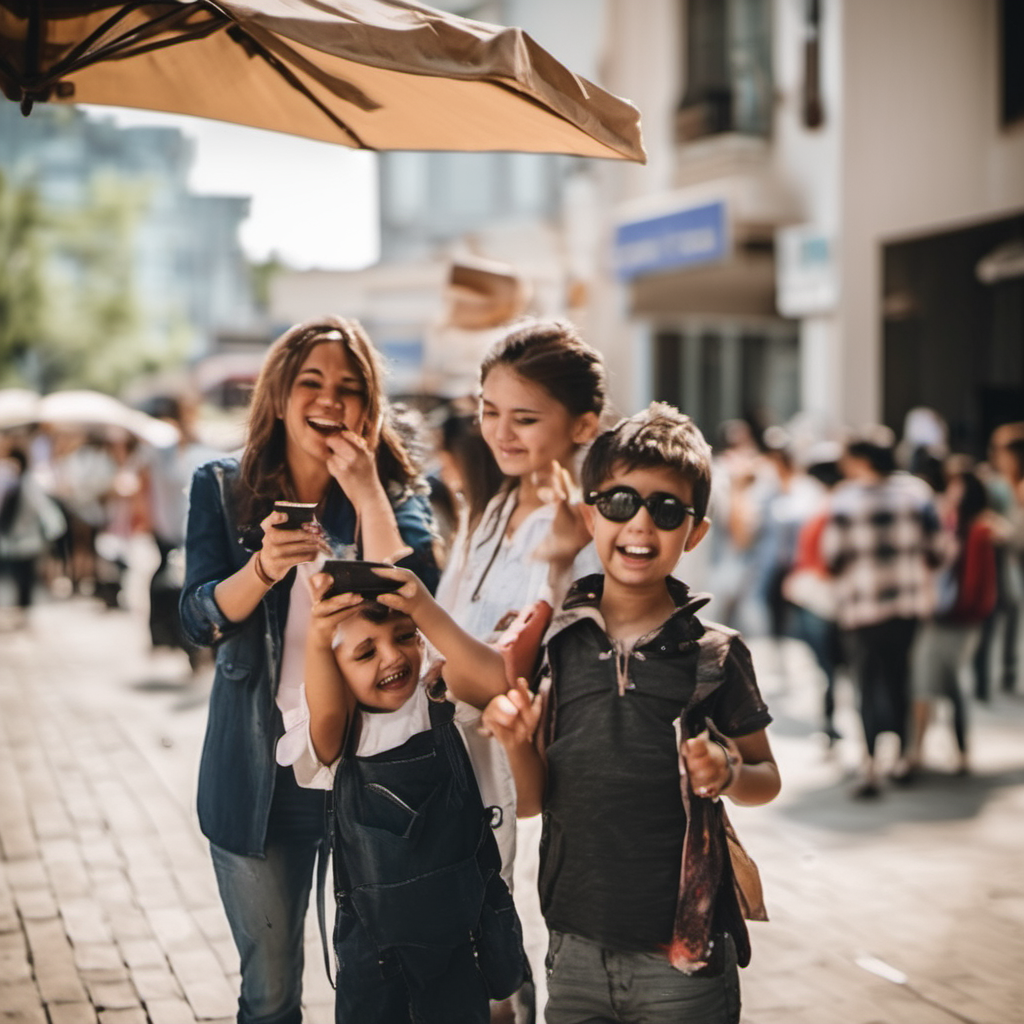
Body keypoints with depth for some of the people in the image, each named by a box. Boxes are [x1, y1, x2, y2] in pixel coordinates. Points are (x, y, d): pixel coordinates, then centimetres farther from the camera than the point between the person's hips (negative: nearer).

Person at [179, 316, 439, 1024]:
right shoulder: (222, 488, 3)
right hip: (261, 772, 1)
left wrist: (367, 493, -17)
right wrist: (265, 567, -25)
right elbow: (200, 621, -7)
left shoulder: (396, 492, 1)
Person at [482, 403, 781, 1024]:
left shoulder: (716, 654, -3)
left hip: (684, 956, -2)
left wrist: (731, 774, -14)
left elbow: (767, 780, 6)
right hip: (576, 949, 2)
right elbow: (534, 801, 5)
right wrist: (518, 743, -14)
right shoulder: (548, 644, 1)